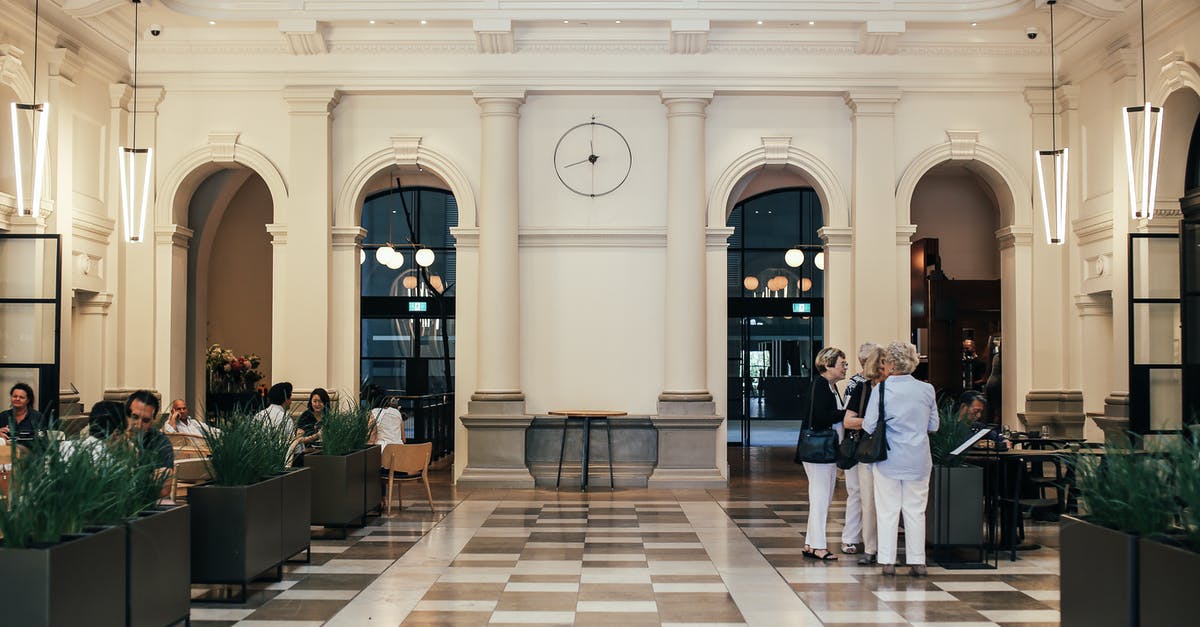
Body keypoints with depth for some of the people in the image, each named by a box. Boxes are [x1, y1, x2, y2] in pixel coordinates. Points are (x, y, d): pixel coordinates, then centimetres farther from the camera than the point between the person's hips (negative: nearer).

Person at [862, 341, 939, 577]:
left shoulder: (881, 389, -12)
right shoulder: (927, 389, -3)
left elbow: (869, 426, -9)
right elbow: (933, 425, 7)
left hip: (888, 460, -2)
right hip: (918, 460, 2)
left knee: (887, 511, 6)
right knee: (915, 511, 10)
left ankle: (888, 561, 9)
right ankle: (917, 561, 13)